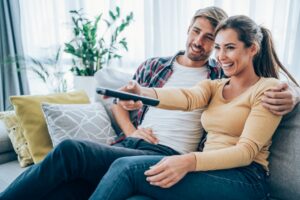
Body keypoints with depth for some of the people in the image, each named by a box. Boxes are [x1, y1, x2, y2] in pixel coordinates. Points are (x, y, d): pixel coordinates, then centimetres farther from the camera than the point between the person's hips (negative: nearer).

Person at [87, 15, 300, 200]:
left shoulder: (268, 88, -3)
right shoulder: (213, 86, 14)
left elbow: (247, 150, -14)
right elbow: (187, 97, -10)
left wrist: (190, 161, -31)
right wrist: (144, 93, -33)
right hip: (212, 171, 5)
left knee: (129, 168, -22)